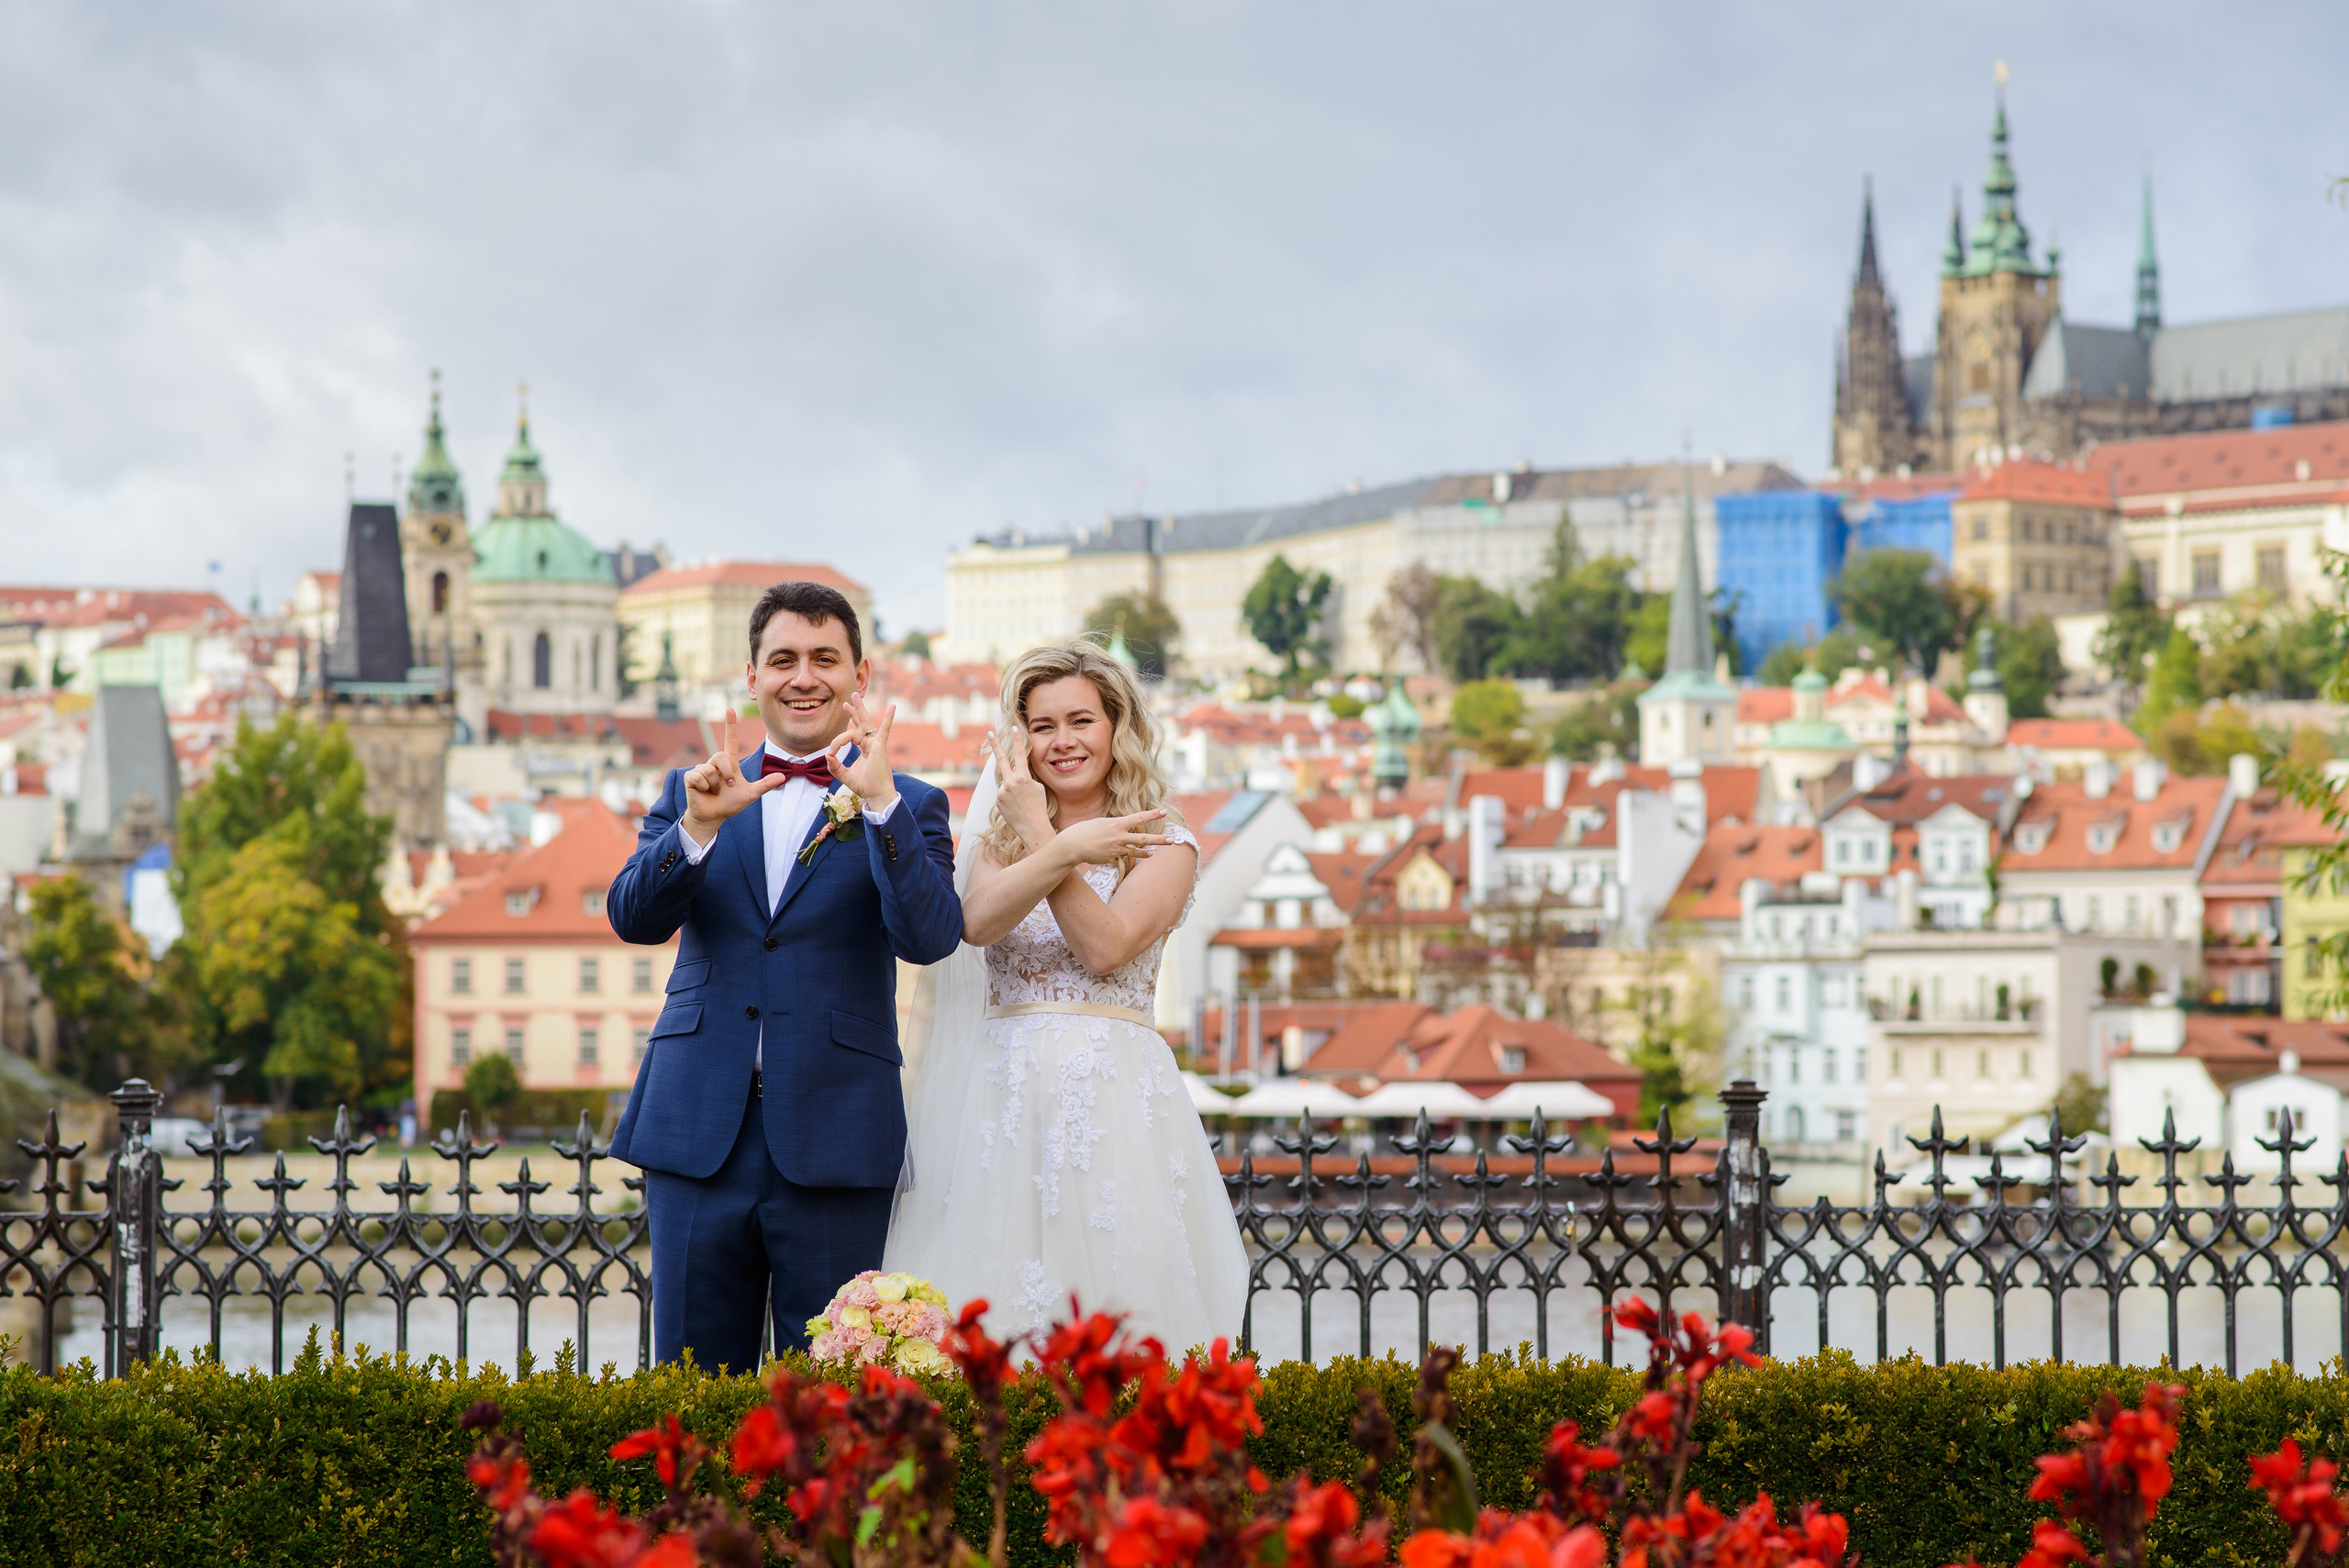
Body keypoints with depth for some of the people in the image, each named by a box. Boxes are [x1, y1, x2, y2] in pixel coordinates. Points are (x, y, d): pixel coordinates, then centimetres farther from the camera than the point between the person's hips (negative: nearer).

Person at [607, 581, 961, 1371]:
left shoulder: (907, 806, 5)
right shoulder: (692, 791, 13)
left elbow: (928, 936, -11)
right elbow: (633, 917, 0)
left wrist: (878, 802, -22)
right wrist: (700, 824, -17)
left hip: (835, 1146, -2)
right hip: (700, 1134, 2)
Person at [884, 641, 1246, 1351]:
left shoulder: (1165, 844, 6)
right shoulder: (997, 838, 14)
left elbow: (1107, 948, -11)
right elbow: (976, 921, -8)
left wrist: (1039, 837, -6)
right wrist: (1067, 848, -20)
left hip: (1114, 1095, -2)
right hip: (1003, 1095, 2)